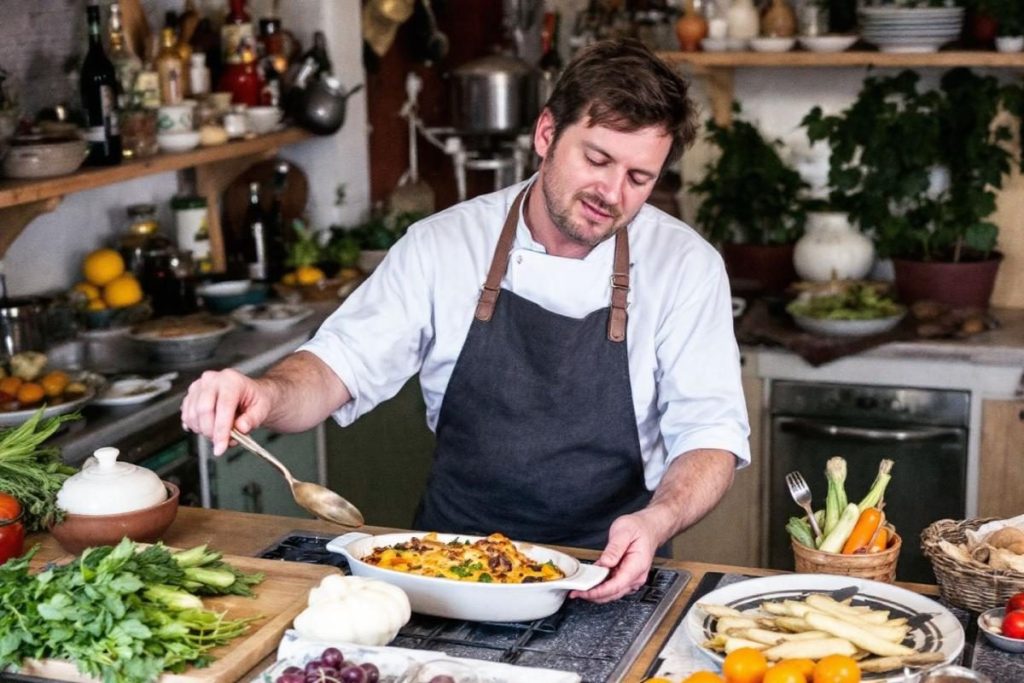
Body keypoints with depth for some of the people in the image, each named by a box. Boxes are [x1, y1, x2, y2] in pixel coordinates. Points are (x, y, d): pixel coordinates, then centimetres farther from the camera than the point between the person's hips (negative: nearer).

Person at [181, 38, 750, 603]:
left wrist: (657, 521, -26)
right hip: (448, 558, 1)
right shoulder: (444, 245, -2)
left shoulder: (687, 266, -4)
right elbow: (340, 367, -3)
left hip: (606, 577, -1)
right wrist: (267, 395, -26)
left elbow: (709, 432, -6)